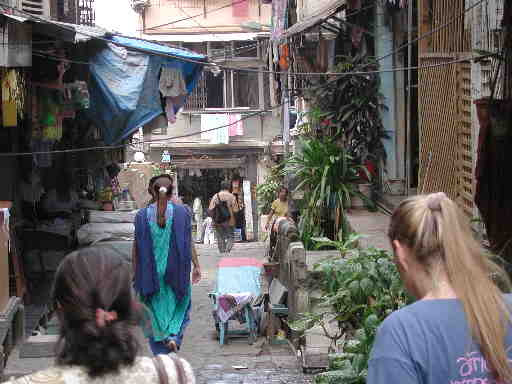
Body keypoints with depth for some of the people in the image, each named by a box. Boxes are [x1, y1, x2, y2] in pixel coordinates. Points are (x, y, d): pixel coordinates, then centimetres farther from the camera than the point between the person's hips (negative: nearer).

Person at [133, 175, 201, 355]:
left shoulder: (142, 215, -2)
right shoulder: (182, 212, -4)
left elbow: (136, 247, 0)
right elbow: (189, 243, -4)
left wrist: (135, 273, 7)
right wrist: (196, 266, 3)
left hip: (151, 271, 0)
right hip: (176, 270, 0)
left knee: (156, 309, 10)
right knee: (178, 306, 17)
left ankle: (161, 353, 8)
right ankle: (174, 336, -7)